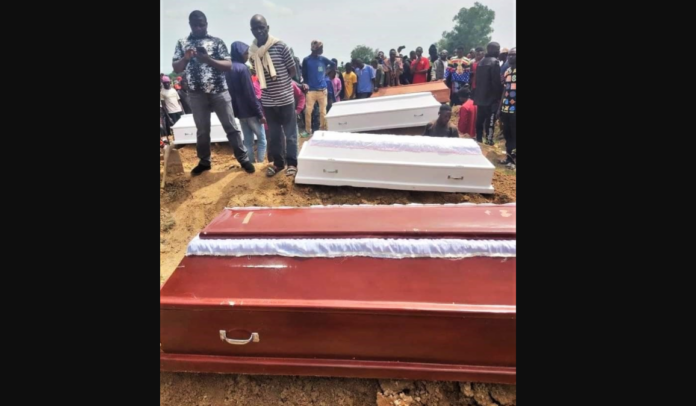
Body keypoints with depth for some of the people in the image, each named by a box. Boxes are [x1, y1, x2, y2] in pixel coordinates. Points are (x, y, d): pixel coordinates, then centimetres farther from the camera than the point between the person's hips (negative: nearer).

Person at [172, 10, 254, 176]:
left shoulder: (217, 41, 3)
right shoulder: (182, 43, 8)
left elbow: (229, 65, -4)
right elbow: (176, 68, 5)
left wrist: (209, 60, -19)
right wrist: (186, 58, -15)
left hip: (219, 92, -2)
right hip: (196, 94, 2)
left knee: (231, 127, 1)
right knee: (202, 130, 10)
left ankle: (243, 159, 9)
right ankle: (204, 162, 22)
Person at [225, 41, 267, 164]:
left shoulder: (228, 69, 10)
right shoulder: (242, 68, -15)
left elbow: (231, 92, 15)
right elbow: (250, 94, -18)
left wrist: (236, 109, 20)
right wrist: (260, 113, -15)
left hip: (239, 111, 8)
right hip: (250, 111, -7)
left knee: (248, 140, 12)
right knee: (262, 139, 2)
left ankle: (251, 163, 14)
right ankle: (260, 164, 0)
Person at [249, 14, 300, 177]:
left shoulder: (280, 46, -8)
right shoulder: (252, 51, 2)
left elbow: (292, 70, -1)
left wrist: (279, 82, 3)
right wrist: (269, 83, 3)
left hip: (285, 98, -3)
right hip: (267, 101, 4)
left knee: (290, 133, 5)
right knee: (273, 134, 13)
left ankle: (292, 163, 16)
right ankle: (277, 162, 26)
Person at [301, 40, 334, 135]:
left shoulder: (323, 59, 7)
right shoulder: (306, 60, 0)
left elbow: (333, 64, 19)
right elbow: (304, 74, 5)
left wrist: (326, 73, 11)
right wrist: (305, 84, -8)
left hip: (322, 89, 2)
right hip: (311, 90, -2)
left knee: (323, 111, 6)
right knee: (308, 111, -5)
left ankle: (323, 129, 18)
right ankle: (308, 130, 6)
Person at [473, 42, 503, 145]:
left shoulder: (481, 61, 12)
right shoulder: (495, 62, -13)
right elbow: (497, 81, -16)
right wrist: (499, 95, -9)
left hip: (480, 95, 8)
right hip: (491, 96, -8)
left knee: (480, 117, 12)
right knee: (490, 118, -4)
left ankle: (479, 137, 17)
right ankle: (489, 139, -4)